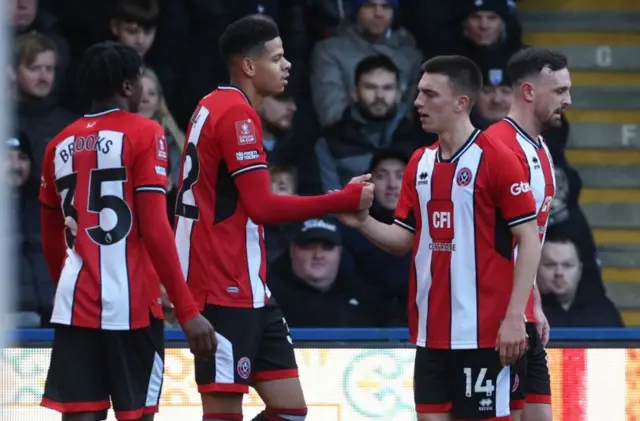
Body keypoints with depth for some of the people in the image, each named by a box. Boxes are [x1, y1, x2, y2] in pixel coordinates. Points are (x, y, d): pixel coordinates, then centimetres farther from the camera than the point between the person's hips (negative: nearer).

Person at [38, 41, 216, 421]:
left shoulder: (61, 144, 14)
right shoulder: (143, 134, -4)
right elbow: (155, 230, -12)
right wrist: (188, 311, -11)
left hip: (75, 304, 5)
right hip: (130, 303, -5)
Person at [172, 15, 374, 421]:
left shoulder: (218, 108, 18)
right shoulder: (237, 114, -14)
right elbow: (262, 206, -19)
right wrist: (345, 199, -13)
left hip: (245, 288, 10)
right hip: (226, 288, -10)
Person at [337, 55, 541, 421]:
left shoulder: (497, 159, -9)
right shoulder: (420, 163, 11)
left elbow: (529, 240, -11)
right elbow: (404, 239, 15)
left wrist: (515, 316, -16)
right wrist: (363, 222, -5)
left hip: (482, 332, -7)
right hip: (431, 332, 7)